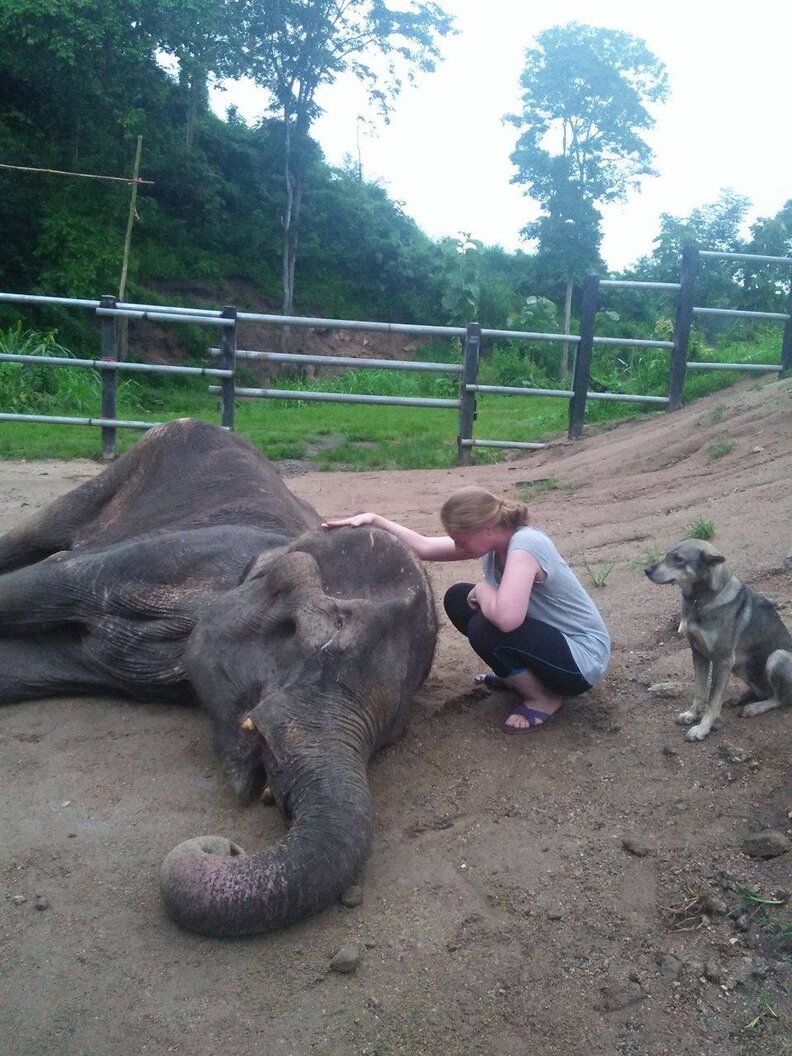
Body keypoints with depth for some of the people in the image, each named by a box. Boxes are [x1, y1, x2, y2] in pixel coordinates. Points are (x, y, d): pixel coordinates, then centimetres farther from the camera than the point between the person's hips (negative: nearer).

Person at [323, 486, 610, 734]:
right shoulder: (494, 538, -4)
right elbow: (425, 547, 2)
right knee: (458, 599, 0)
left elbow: (506, 618, -44)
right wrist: (374, 520, -7)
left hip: (583, 657, -8)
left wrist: (482, 590, -23)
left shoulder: (524, 544, -30)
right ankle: (518, 674, 14)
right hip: (548, 634, 9)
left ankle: (544, 698, -4)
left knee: (485, 628, -29)